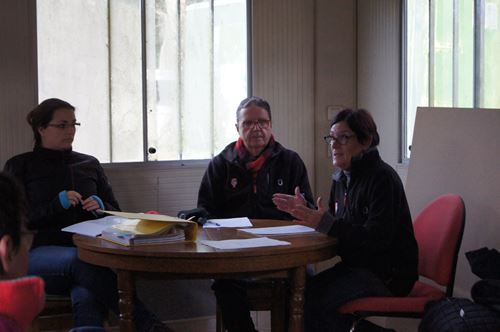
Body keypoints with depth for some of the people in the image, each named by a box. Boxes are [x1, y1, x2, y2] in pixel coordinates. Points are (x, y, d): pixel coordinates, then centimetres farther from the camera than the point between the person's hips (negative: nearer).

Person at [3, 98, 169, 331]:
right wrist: (57, 205, -8)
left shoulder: (90, 164, 24)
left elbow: (116, 213, 26)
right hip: (41, 253, -2)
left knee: (87, 300, -36)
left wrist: (102, 208, 1)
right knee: (82, 260, -40)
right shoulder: (20, 166, 14)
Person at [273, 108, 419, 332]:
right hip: (355, 266, 8)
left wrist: (326, 223, -30)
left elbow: (377, 238, -24)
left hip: (389, 274, -8)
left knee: (319, 301, -22)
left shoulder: (382, 177, -15)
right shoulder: (341, 178, 11)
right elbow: (334, 226, 16)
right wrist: (304, 211, 3)